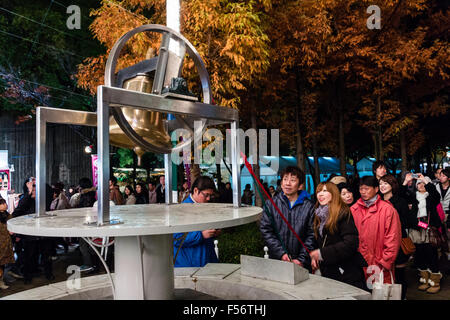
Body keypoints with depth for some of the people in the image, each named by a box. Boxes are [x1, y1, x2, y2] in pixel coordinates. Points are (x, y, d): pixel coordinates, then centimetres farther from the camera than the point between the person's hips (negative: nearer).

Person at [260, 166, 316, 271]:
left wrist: (301, 259, -10)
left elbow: (311, 235, -3)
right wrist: (281, 253, -12)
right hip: (276, 259, 1)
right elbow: (266, 231, -3)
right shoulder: (271, 203, 1)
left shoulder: (309, 206, -2)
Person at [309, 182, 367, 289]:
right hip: (327, 273, 7)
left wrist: (321, 253, -20)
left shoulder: (343, 213, -11)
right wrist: (314, 256, -3)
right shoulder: (319, 215, 12)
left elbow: (351, 244, -20)